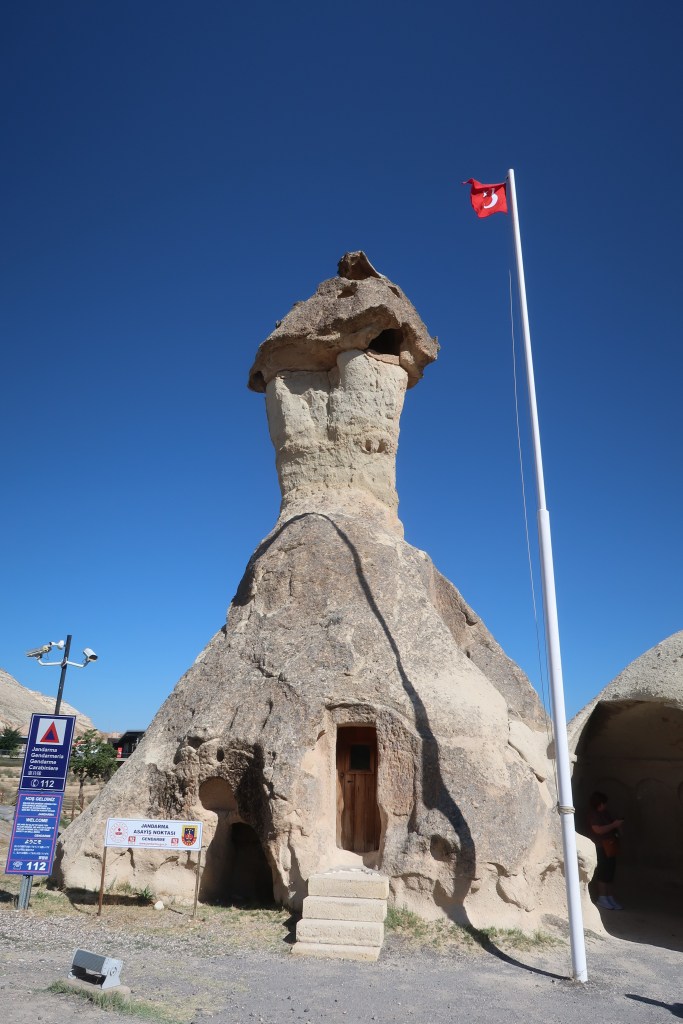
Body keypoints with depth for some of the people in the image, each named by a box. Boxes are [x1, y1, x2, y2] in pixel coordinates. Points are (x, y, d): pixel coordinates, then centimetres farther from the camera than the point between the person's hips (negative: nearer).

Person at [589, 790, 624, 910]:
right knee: (603, 873, -5)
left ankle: (610, 898, 19)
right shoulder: (594, 815, -11)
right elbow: (598, 829, -23)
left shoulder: (606, 813, 14)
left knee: (610, 873, 12)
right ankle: (602, 899, 4)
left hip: (611, 846, 8)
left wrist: (617, 823, 5)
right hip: (602, 847, -8)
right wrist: (614, 825, -19)